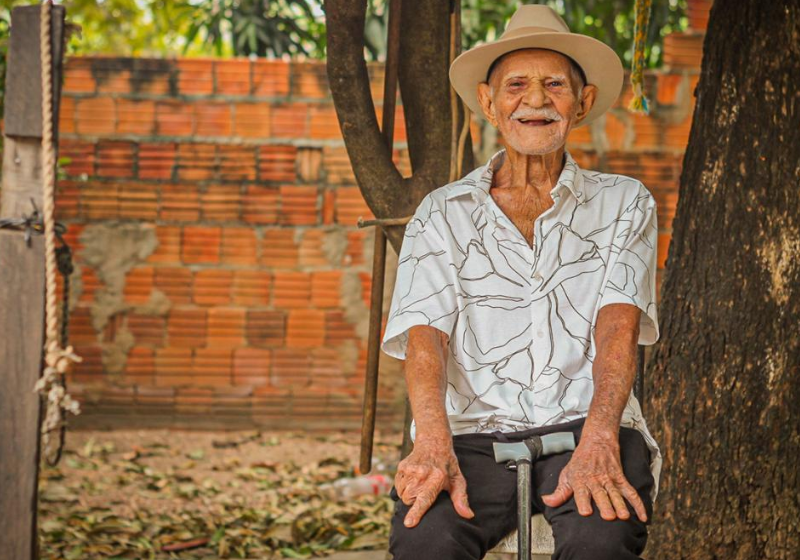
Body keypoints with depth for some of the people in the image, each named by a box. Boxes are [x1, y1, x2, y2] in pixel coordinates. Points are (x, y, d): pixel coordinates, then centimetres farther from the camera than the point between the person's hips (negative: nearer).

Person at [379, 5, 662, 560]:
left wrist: (597, 442, -21)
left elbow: (618, 326, -1)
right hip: (476, 433, 0)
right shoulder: (443, 214, 14)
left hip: (585, 426, 0)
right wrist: (434, 445, -22)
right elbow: (425, 334, -1)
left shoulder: (623, 203, 15)